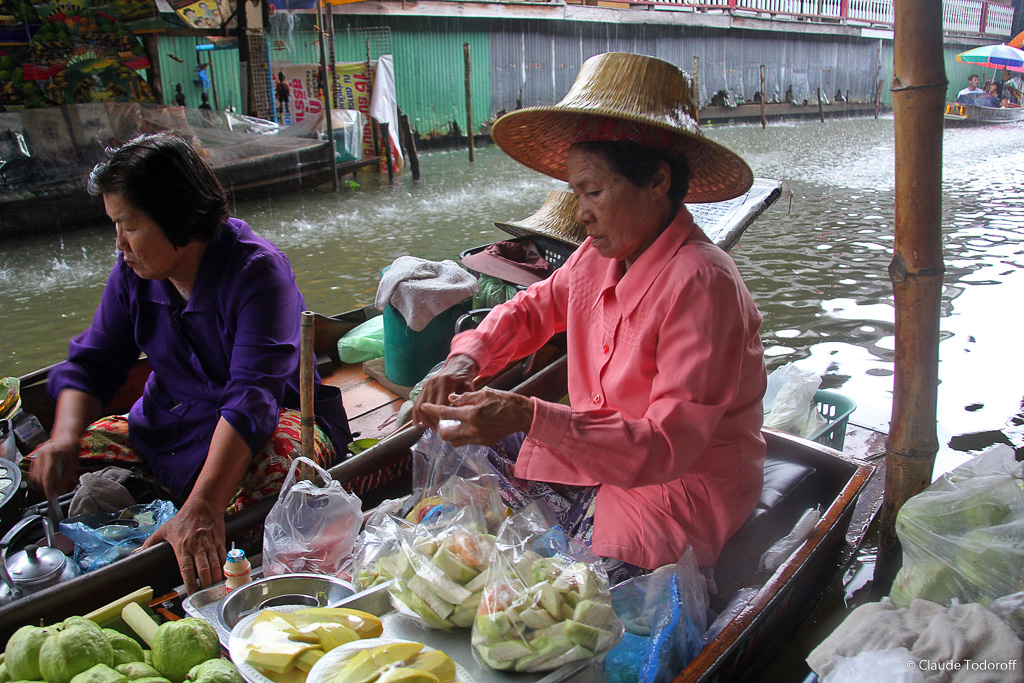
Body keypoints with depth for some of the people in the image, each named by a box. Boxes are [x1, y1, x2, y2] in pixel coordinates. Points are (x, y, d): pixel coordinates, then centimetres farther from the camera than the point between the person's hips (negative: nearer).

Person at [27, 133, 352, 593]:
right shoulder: (133, 272, -2)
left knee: (279, 462, -41)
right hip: (166, 424, 6)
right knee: (46, 470, -10)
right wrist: (65, 437, -20)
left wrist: (202, 508, -44)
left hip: (270, 420, -5)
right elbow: (91, 362, 4)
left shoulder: (258, 270, -23)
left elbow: (253, 396, -33)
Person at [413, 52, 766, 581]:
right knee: (459, 440, 5)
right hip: (602, 454, 8)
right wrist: (466, 359, -5)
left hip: (684, 483, -7)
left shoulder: (701, 285, -26)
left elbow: (668, 445, -30)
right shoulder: (602, 256, -2)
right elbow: (533, 307, 16)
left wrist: (529, 416, -39)